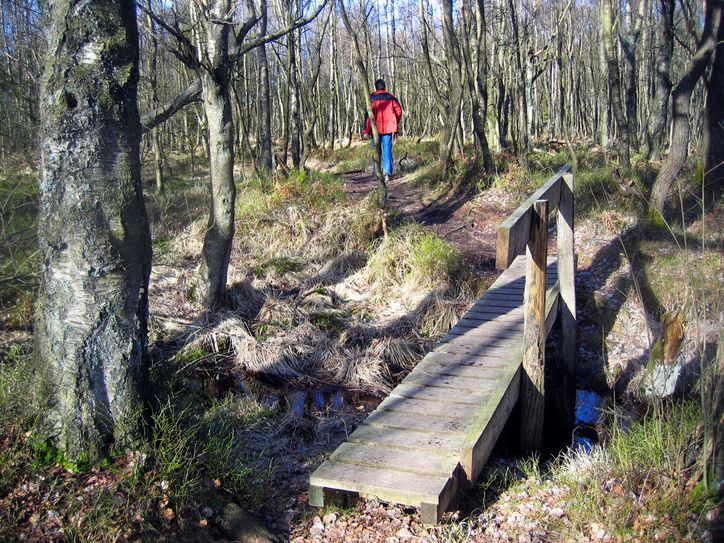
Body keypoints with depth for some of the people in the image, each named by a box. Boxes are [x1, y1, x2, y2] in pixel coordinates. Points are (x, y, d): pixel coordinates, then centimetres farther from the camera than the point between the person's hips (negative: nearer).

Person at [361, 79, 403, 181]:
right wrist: (395, 123, 20)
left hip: (375, 128, -1)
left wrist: (366, 131, -8)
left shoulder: (372, 98, -3)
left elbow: (368, 114, -8)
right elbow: (399, 110, 5)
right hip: (388, 128, 1)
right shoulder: (390, 97, 4)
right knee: (387, 150, 1)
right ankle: (387, 173, -13)